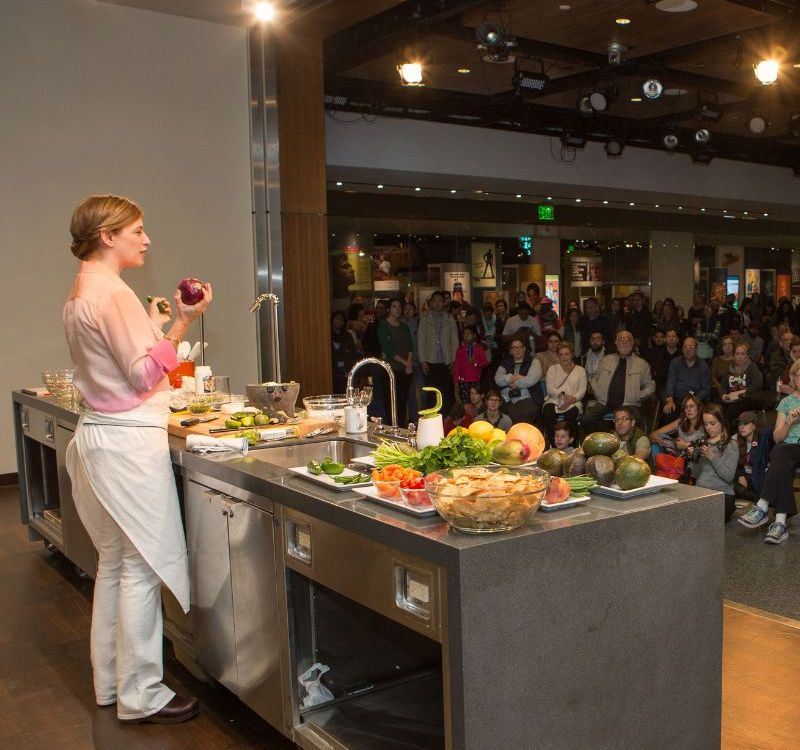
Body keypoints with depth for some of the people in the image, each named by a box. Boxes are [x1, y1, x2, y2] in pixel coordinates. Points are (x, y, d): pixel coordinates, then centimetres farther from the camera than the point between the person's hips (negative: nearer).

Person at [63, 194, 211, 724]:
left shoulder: (81, 293, 15)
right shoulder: (112, 292, -15)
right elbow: (144, 374, -18)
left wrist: (153, 325, 20)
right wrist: (181, 325, -20)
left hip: (101, 435, 10)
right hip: (130, 441, -10)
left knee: (115, 562, 17)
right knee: (143, 566, -2)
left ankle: (111, 681, 28)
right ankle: (140, 694, 8)